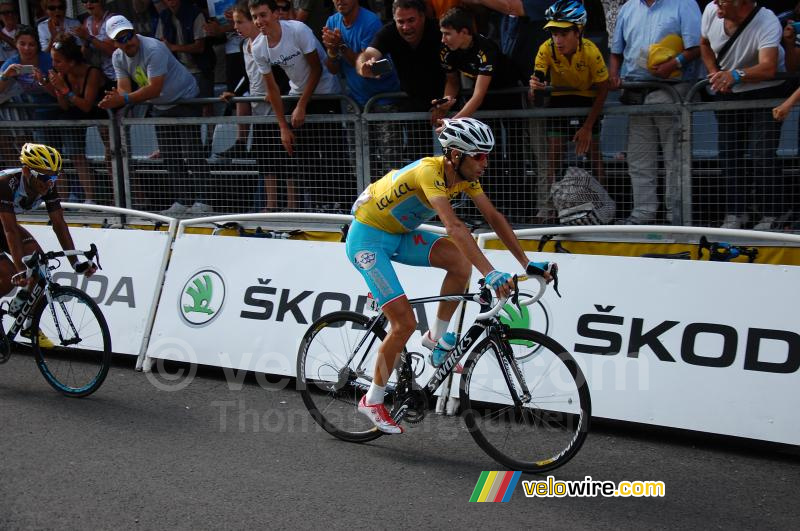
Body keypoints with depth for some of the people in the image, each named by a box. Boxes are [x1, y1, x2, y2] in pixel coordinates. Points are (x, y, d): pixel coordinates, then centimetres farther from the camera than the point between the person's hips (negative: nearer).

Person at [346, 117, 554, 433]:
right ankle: (372, 401, 5)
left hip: (400, 234, 8)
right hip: (368, 237, -7)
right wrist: (490, 274, -51)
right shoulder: (430, 171, -32)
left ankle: (437, 337, 5)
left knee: (461, 262, -15)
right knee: (405, 323, -13)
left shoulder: (465, 174, -7)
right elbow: (454, 227, -43)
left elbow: (494, 217, -5)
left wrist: (527, 264, -12)